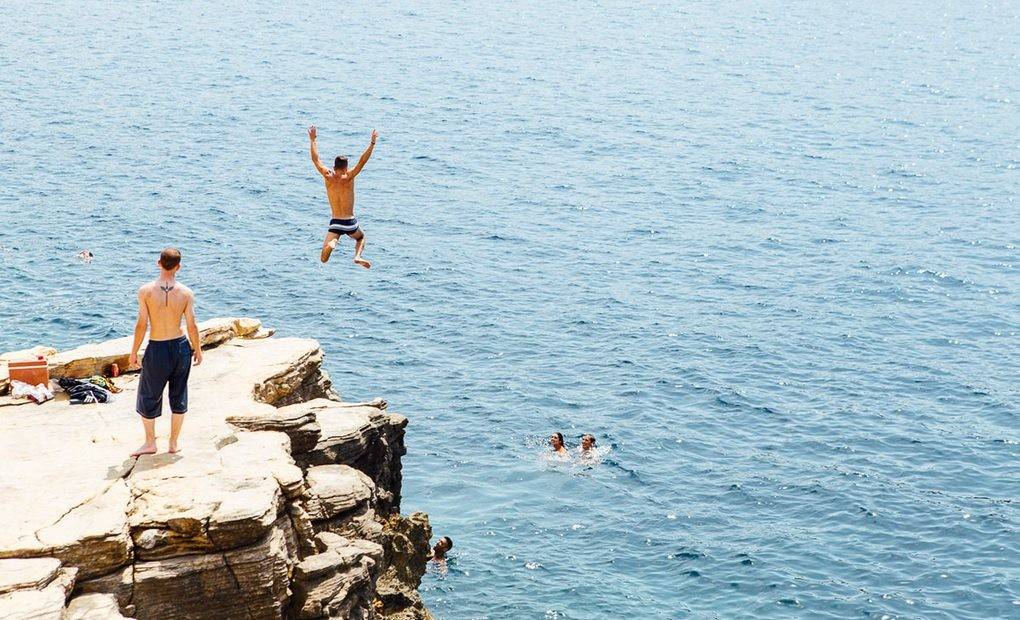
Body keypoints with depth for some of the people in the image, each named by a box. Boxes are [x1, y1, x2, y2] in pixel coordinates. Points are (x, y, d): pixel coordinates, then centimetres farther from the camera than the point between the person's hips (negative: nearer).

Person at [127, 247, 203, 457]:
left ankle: (150, 443, 27)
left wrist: (133, 353, 1)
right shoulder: (186, 293, -8)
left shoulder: (146, 291, -11)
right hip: (181, 347, 2)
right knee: (178, 397, 16)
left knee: (149, 397, 17)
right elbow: (192, 326, -5)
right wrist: (198, 350, 10)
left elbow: (142, 324, -9)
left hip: (157, 349, -2)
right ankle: (173, 443, 25)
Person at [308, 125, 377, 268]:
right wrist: (372, 143, -6)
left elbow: (315, 159, 5)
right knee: (361, 238, 34)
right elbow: (362, 161, -10)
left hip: (335, 223, 0)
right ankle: (358, 256, 2)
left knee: (323, 260, -2)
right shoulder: (348, 177, -8)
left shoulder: (328, 177, -3)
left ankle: (330, 244, -35)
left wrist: (313, 140, 14)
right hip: (350, 222, 0)